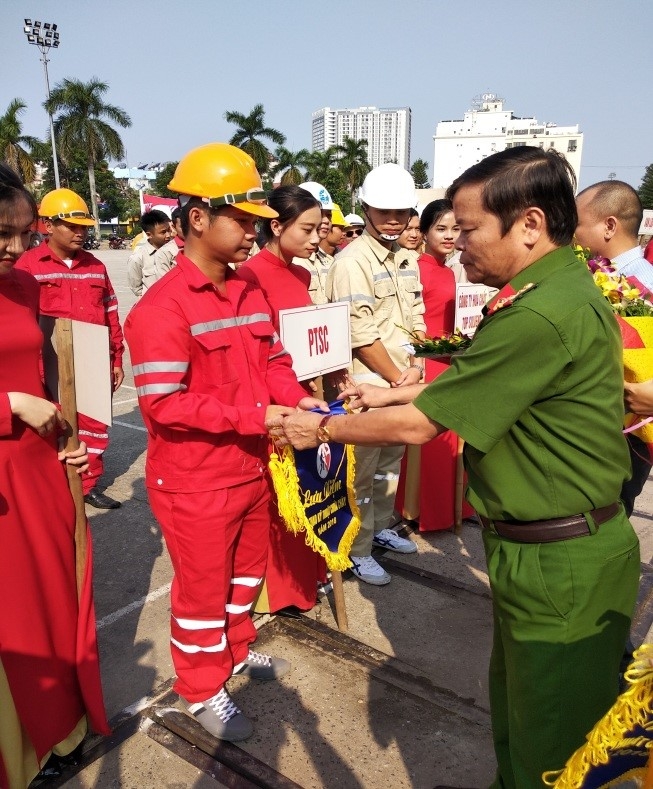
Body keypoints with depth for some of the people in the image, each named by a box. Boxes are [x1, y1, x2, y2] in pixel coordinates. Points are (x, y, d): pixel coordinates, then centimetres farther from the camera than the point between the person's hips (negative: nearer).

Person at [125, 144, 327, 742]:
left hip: (253, 469, 8)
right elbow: (162, 405, -25)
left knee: (247, 570, 26)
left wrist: (296, 400, -11)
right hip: (195, 484, -7)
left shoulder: (251, 292, 3)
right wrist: (256, 417, -28)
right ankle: (202, 690, 36)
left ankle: (237, 650, 51)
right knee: (202, 587, 13)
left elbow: (273, 361, 10)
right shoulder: (163, 307, -21)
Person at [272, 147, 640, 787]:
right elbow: (474, 382, 16)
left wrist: (321, 429, -7)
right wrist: (392, 394, 14)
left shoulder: (541, 315, -28)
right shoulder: (566, 286, 5)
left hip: (556, 564, -10)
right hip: (555, 547, 10)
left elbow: (416, 426, -21)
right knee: (517, 708, 27)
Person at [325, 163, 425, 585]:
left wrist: (416, 367, -2)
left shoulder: (409, 259, 10)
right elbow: (361, 335, -18)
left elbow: (416, 319, 13)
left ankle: (382, 528, 38)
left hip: (403, 382, 8)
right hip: (367, 385, -7)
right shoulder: (352, 261, -14)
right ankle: (358, 551, 17)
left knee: (391, 461, 20)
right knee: (362, 470, 3)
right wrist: (397, 378, -12)